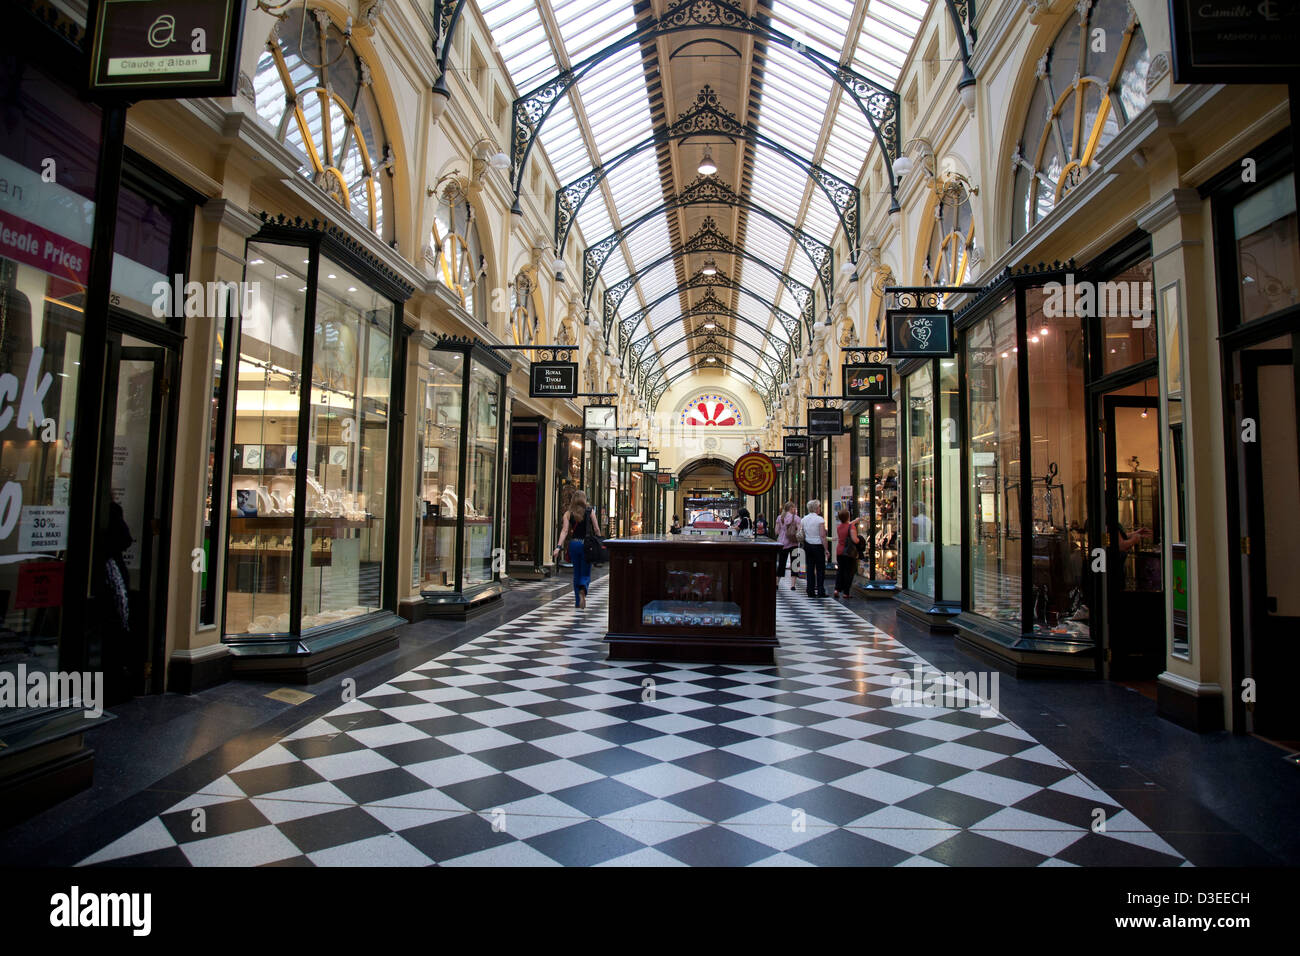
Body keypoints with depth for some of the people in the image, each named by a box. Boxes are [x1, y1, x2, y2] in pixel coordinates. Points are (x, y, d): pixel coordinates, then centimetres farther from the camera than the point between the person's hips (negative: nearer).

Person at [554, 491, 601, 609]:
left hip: (574, 544, 2)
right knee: (585, 573, 6)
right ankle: (582, 590, -26)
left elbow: (565, 531, -8)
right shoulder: (590, 511, -1)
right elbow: (596, 529, -3)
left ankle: (578, 602, 18)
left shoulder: (568, 514, 2)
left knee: (576, 574, 15)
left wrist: (559, 546, -11)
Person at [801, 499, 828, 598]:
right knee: (820, 569, 1)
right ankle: (820, 591, 0)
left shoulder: (804, 519, 5)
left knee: (810, 568, 8)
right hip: (818, 546, -5)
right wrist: (826, 549, -9)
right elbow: (822, 536, -14)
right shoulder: (820, 519, -11)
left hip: (807, 545, 5)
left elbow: (802, 535, 8)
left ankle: (810, 591, 9)